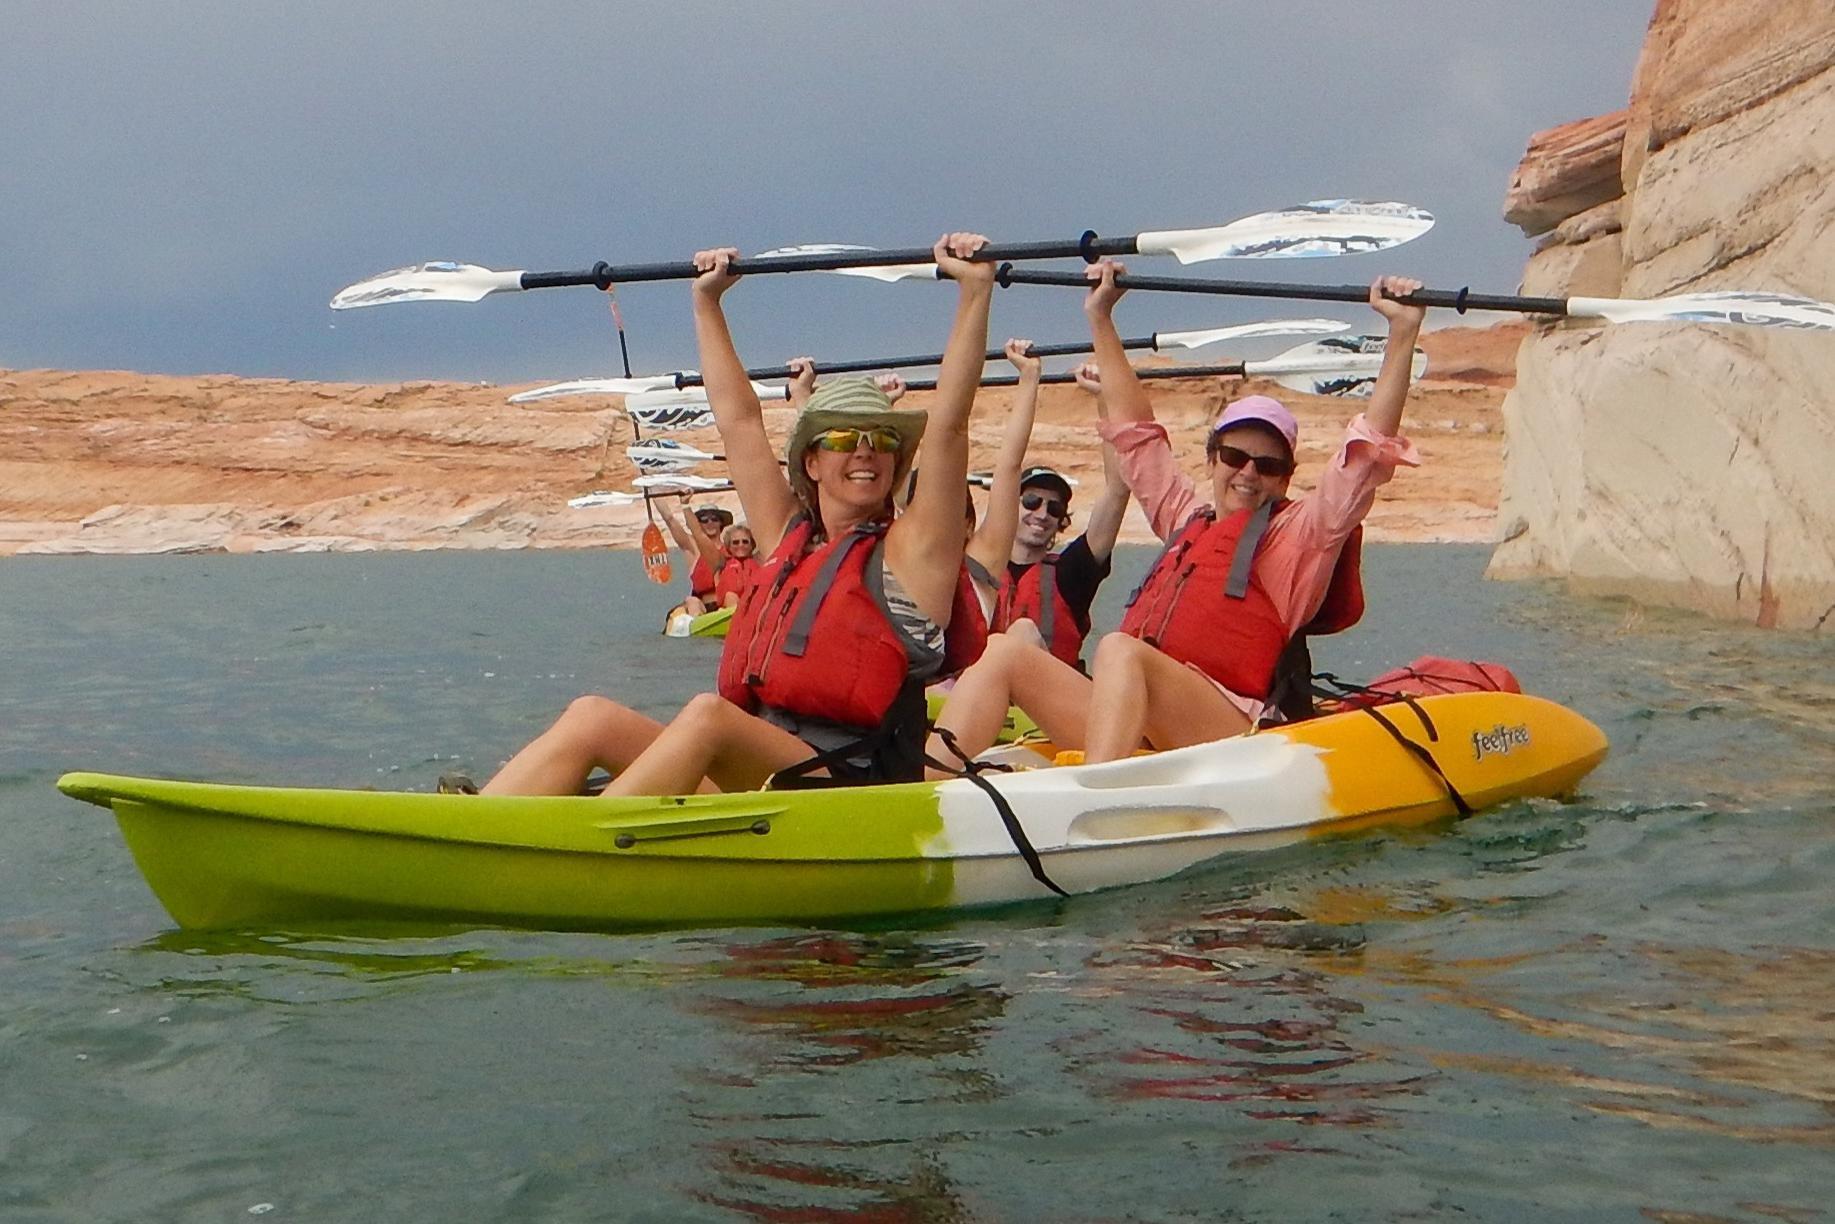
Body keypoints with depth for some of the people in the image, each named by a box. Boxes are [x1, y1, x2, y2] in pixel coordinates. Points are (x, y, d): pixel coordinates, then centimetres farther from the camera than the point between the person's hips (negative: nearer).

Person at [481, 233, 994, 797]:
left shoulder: (911, 552, 5)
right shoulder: (787, 539, 21)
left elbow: (947, 425, -4)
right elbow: (738, 418, 26)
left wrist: (975, 291, -7)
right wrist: (708, 303, 31)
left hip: (852, 801, -6)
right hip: (748, 784, 6)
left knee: (709, 713, -32)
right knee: (593, 717, -13)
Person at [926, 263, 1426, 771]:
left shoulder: (1301, 533, 15)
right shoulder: (1186, 518, 30)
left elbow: (1368, 450, 4)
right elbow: (1136, 429, 37)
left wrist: (1403, 333, -1)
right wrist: (1101, 319, 40)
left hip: (1232, 738, -6)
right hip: (1141, 740, 6)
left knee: (1118, 650, -34)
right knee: (1003, 652, -10)